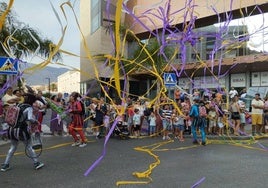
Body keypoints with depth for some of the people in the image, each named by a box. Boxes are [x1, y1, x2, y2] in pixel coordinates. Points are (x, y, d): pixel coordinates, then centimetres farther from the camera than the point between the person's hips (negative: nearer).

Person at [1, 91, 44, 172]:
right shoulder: (29, 108, -11)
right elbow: (30, 119, -26)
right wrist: (36, 121, -7)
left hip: (12, 130, 6)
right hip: (22, 130, -6)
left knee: (12, 147, 21)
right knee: (29, 147, 8)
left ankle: (5, 165, 26)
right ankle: (36, 163, 18)